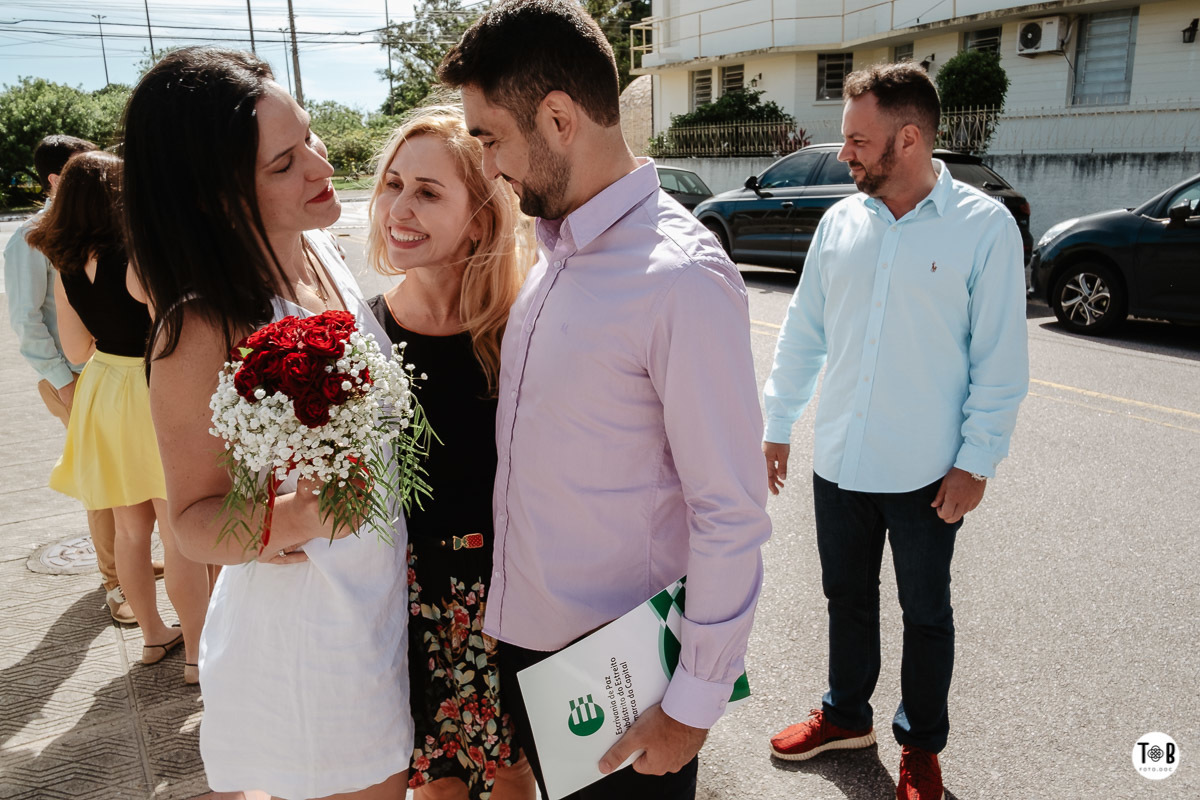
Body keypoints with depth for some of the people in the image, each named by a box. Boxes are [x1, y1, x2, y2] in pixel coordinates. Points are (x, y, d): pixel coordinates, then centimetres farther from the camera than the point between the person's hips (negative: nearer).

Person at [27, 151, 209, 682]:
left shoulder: (66, 267, 2)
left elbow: (76, 350, 10)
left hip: (101, 394, 7)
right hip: (153, 395, -7)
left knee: (130, 527, 18)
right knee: (179, 534, 2)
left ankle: (153, 635, 35)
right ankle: (198, 651, 13)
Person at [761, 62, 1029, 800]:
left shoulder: (985, 226, -9)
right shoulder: (841, 221, 2)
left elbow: (1001, 360, -8)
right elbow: (804, 332, 7)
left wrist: (977, 462, -11)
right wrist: (778, 425, 7)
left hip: (927, 475, -3)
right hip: (839, 462, 4)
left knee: (926, 613, 15)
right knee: (848, 598, 20)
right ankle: (847, 716, 42)